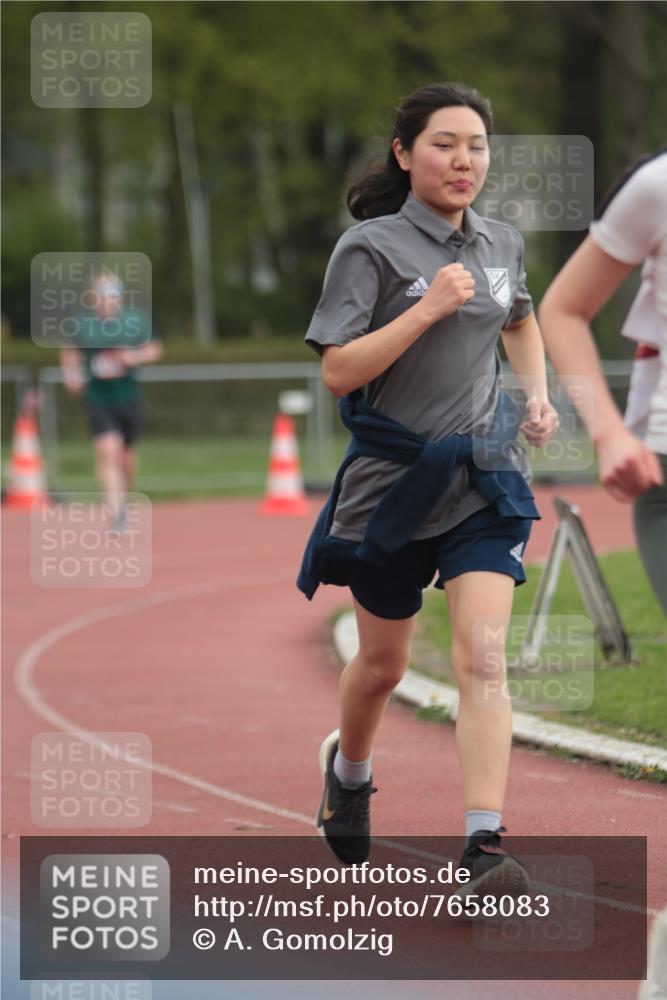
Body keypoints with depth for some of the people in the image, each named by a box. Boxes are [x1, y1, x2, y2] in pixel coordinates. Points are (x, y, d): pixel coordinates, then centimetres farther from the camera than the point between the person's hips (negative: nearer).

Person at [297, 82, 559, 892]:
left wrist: (537, 396, 12)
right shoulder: (371, 247, -10)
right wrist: (429, 308, -25)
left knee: (482, 654, -15)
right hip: (393, 479, -2)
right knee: (384, 661, 15)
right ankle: (348, 766, 47)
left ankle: (485, 845, -21)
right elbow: (338, 372, -18)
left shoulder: (501, 244, 6)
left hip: (484, 476, 2)